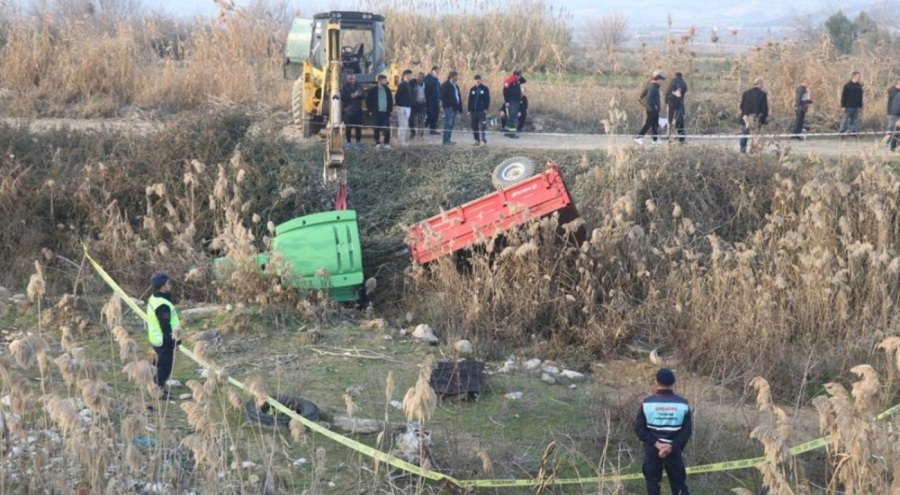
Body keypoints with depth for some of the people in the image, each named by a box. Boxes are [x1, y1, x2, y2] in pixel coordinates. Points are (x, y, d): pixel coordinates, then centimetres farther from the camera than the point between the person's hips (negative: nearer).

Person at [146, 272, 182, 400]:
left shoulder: (153, 299, 4)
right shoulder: (162, 305, -28)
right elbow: (165, 326, -25)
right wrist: (173, 341, -17)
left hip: (157, 339, 10)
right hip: (164, 341, -10)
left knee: (160, 364, 23)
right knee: (165, 365, 3)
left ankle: (158, 387, 35)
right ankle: (160, 391, 13)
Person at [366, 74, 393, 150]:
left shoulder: (387, 90, 7)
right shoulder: (373, 90, -2)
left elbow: (391, 101, 15)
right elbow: (368, 101, 3)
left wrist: (390, 109, 6)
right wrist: (371, 110, -1)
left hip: (385, 112, 2)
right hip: (376, 113, -2)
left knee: (387, 129, -3)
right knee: (377, 129, 2)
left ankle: (387, 143, 5)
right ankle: (377, 143, 11)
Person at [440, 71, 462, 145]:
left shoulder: (456, 86, 19)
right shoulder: (445, 85, -6)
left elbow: (458, 97, 19)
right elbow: (443, 96, -13)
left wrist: (459, 107, 11)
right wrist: (448, 105, -18)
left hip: (455, 108, 9)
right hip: (449, 107, -9)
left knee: (451, 124, 9)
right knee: (448, 124, -9)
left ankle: (448, 139, 14)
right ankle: (446, 140, -7)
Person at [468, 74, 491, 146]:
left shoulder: (485, 89, 0)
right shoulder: (472, 89, 10)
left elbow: (488, 99, -1)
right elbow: (470, 100, 12)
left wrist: (486, 108, -10)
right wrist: (469, 110, 7)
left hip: (482, 111, -4)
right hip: (474, 111, 4)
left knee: (483, 126, -11)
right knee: (474, 126, 7)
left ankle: (483, 141, -14)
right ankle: (477, 140, 17)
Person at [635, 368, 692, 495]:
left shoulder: (647, 403, -9)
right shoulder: (682, 403, -5)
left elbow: (639, 428, -10)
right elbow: (687, 429, -8)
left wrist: (655, 443, -12)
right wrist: (673, 446, -13)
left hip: (652, 450, -1)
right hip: (674, 450, 1)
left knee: (653, 483, 8)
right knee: (679, 484, 11)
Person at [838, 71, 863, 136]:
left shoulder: (859, 86, 9)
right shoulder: (847, 85, -7)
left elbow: (860, 97, 15)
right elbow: (843, 96, -8)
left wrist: (860, 106, 13)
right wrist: (843, 106, -12)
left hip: (856, 107, 5)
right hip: (848, 107, -5)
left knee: (854, 121, 7)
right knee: (845, 121, -2)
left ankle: (853, 132, 10)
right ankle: (840, 132, 4)